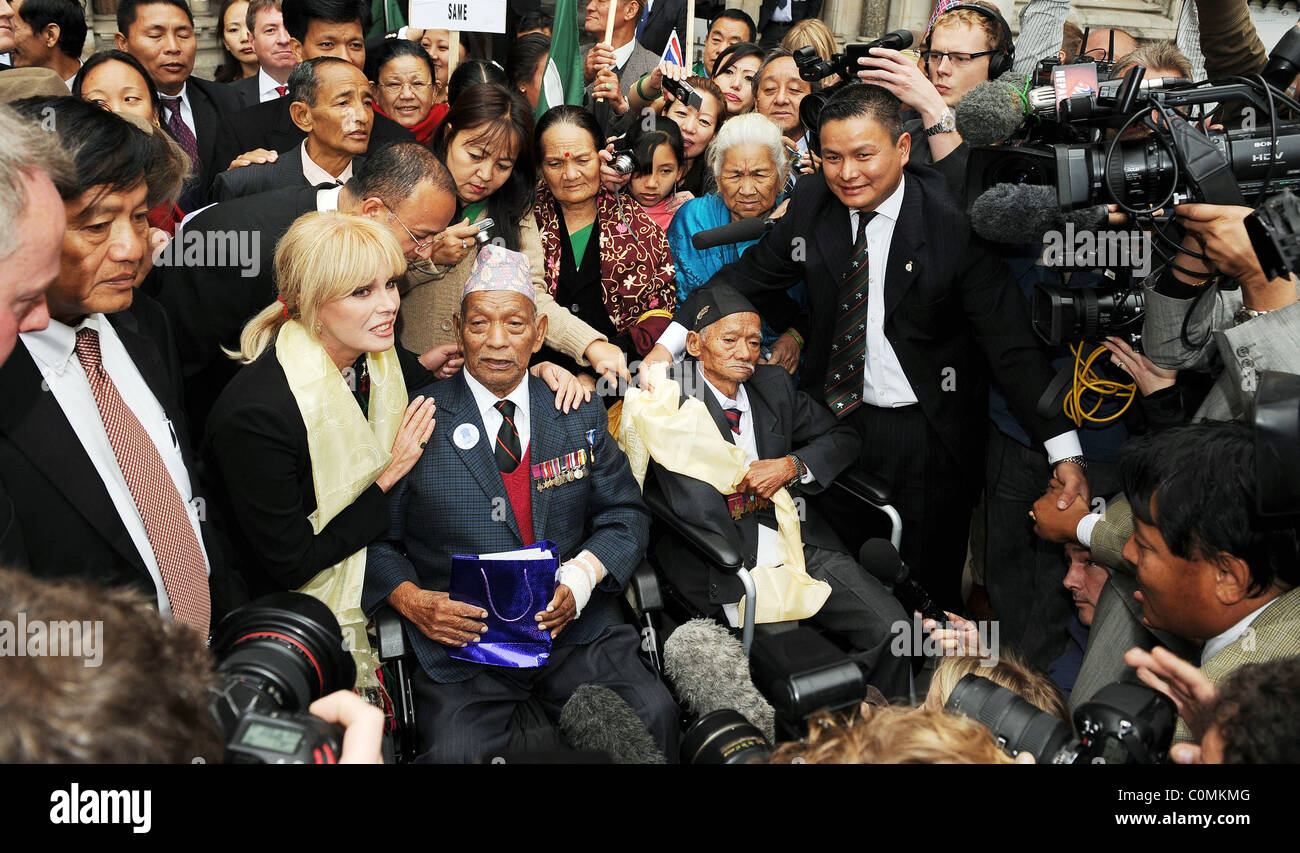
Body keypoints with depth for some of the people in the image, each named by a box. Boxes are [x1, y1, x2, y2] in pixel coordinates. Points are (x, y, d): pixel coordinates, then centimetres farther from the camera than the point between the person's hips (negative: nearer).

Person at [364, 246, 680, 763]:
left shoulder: (581, 417, 10)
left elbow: (625, 516, 11)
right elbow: (375, 540, 4)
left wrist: (580, 578, -8)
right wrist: (411, 600, -15)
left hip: (575, 630, 2)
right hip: (460, 639, -2)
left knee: (653, 715, -20)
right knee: (457, 752, -27)